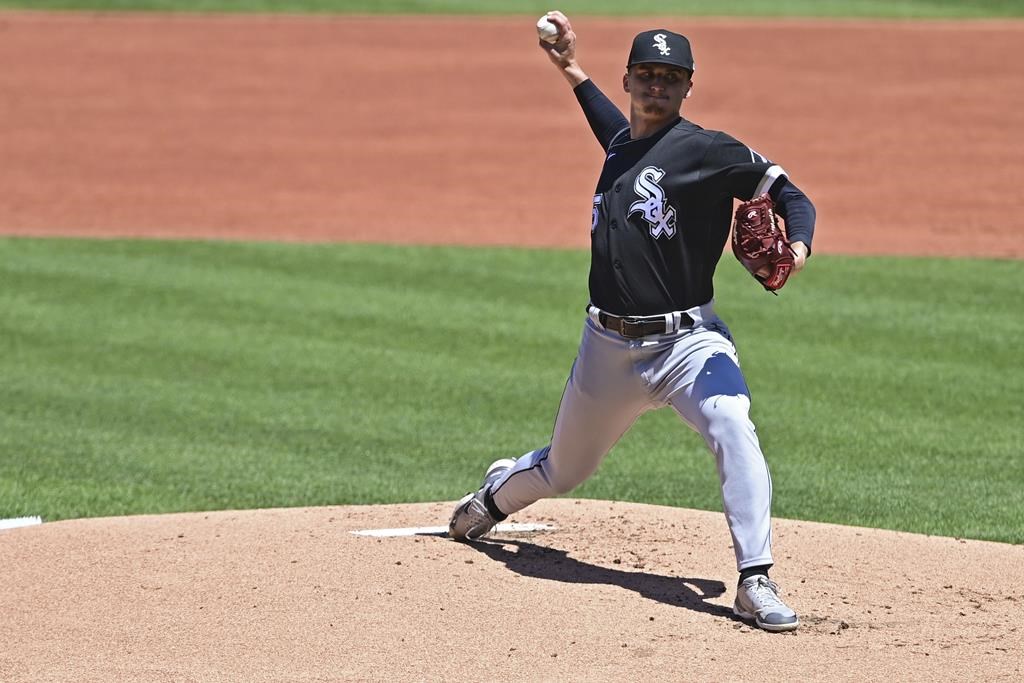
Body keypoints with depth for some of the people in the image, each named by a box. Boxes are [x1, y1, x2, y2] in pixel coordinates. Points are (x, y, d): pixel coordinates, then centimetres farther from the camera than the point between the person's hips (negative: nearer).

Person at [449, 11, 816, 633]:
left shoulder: (706, 150, -9)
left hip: (687, 340, -5)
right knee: (563, 469, 20)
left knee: (733, 426, -33)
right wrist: (572, 70, 35)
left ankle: (756, 582, -33)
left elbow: (789, 194, -12)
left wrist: (797, 248, -32)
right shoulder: (622, 145, 11)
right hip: (609, 346, 6)